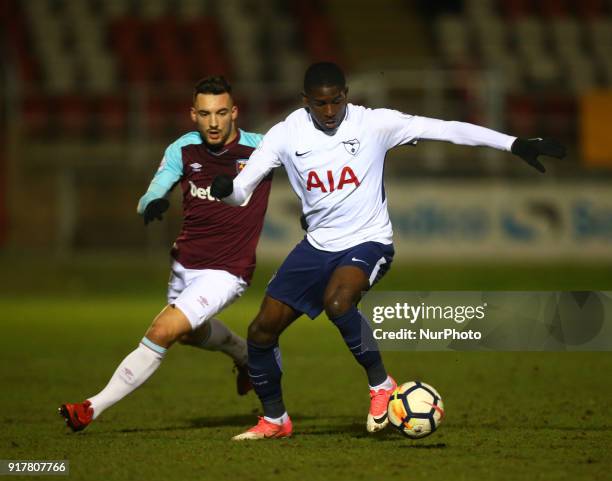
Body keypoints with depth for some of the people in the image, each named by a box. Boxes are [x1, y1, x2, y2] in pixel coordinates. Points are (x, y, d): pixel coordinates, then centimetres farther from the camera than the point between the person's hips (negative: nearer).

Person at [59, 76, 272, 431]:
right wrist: (151, 204, -34)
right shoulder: (183, 150, -7)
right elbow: (149, 199, -10)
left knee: (162, 332, -19)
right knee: (190, 332, 32)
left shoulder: (259, 149, -16)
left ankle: (95, 407, -10)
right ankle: (246, 356, 63)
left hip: (226, 273, -6)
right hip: (185, 264, 6)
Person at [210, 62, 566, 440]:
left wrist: (515, 144, -18)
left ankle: (380, 384, -14)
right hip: (318, 244, 4)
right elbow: (242, 190, -3)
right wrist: (225, 189, -28)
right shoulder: (287, 135, -3)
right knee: (262, 331, -2)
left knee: (336, 301, -35)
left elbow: (446, 129, -14)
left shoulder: (374, 124, -11)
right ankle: (275, 420, 21)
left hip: (368, 242, -4)